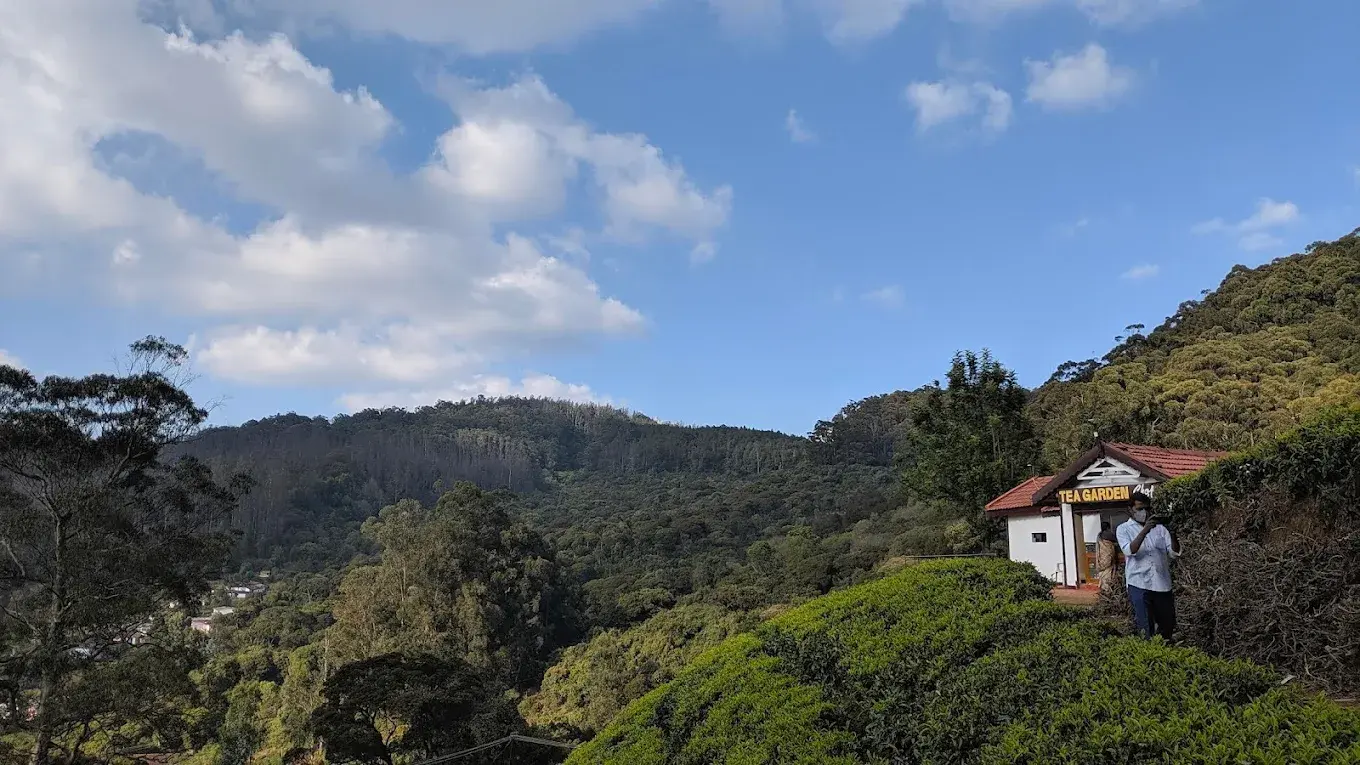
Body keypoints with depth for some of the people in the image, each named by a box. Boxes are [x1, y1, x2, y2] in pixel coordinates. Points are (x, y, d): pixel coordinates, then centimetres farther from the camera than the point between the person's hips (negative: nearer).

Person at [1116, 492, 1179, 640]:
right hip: (1139, 584, -4)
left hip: (1162, 584, 4)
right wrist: (1144, 531, -24)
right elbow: (1129, 550, -12)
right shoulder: (1124, 528, 5)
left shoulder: (1160, 528, 14)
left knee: (1168, 625, 13)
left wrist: (1172, 534, -13)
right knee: (1146, 630, -6)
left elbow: (1174, 552, 5)